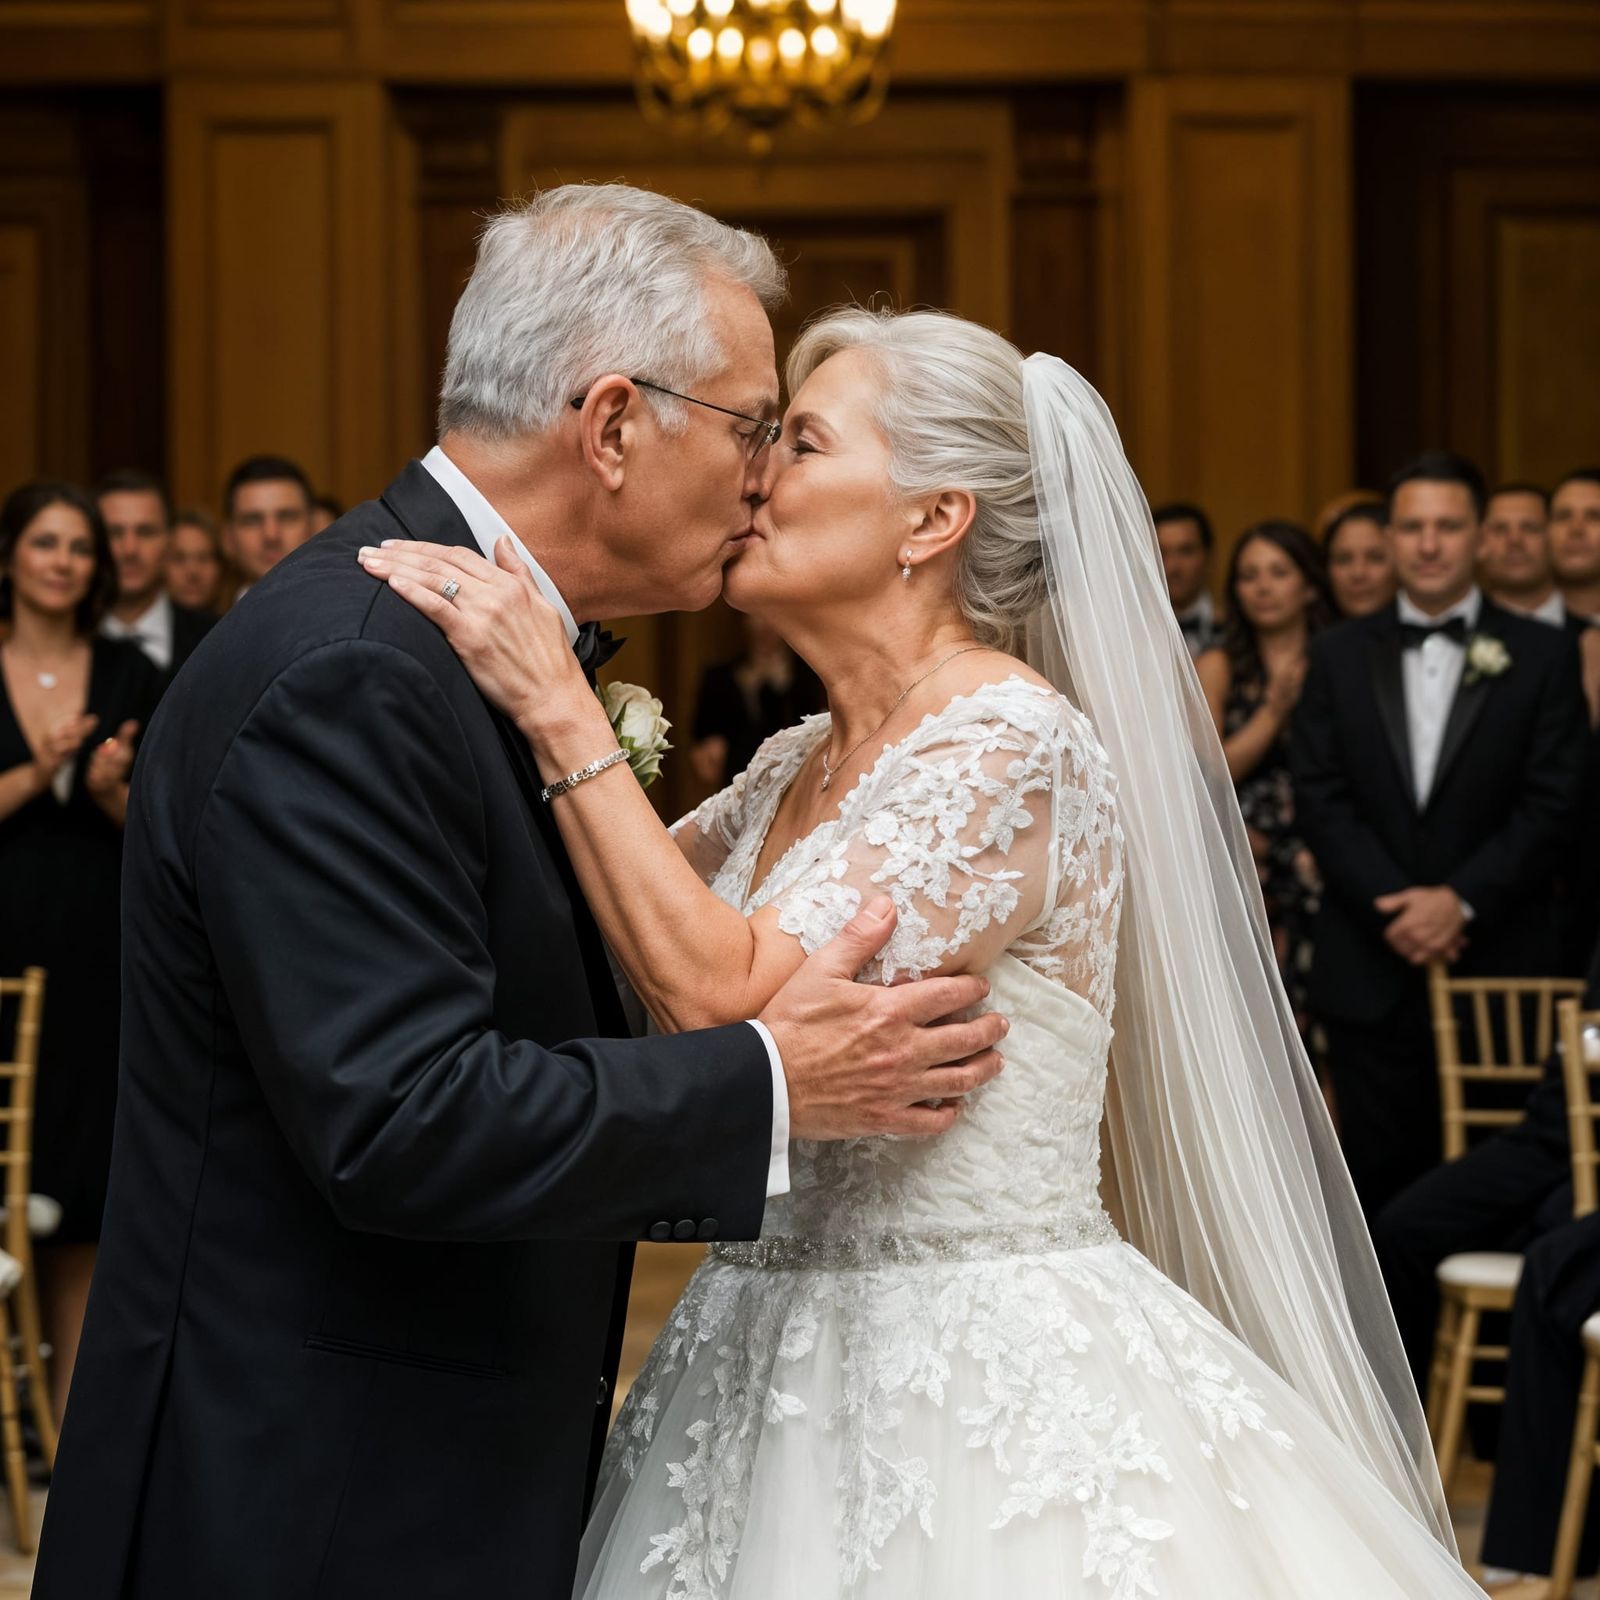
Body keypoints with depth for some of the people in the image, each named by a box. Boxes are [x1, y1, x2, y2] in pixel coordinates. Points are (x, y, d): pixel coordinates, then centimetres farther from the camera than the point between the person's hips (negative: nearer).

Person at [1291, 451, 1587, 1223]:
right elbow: (1319, 796, 2)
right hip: (1370, 967, 1)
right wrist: (1393, 905, -11)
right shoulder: (1339, 654, 10)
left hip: (1498, 960, -1)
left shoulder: (1540, 654, 5)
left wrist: (1462, 899, -13)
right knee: (1380, 1175, 5)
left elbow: (1553, 804, -2)